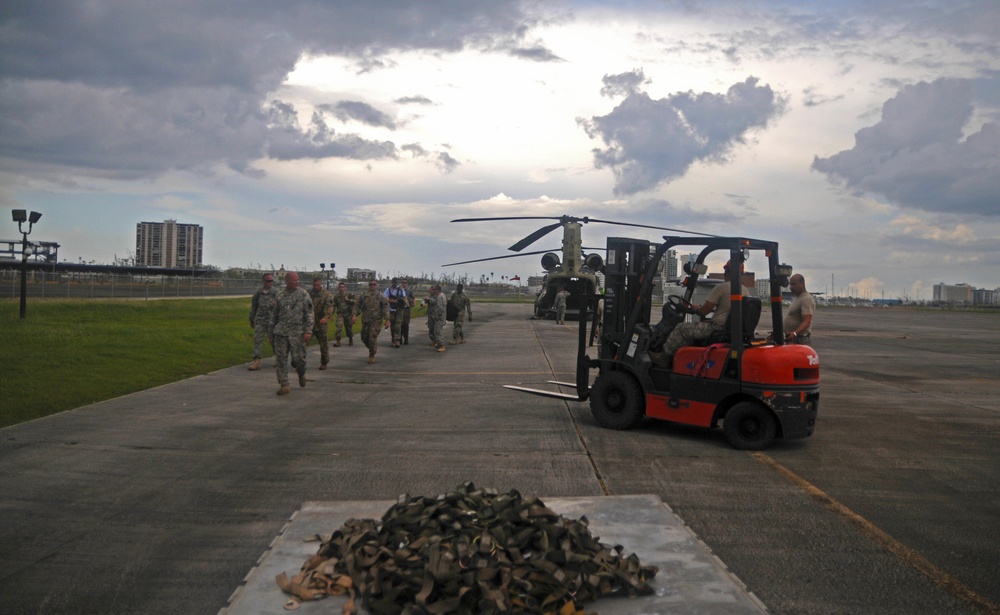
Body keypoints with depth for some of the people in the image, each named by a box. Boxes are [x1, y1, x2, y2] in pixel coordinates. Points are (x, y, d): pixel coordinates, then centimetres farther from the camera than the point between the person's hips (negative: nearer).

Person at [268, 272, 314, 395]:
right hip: (281, 332, 3)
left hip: (297, 332, -3)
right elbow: (274, 315, 17)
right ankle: (284, 386, 5)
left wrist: (308, 331, -13)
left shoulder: (303, 295, 0)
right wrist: (271, 333, 16)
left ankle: (301, 373, 31)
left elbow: (309, 314, -4)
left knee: (298, 359, -2)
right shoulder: (280, 296, 10)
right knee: (280, 360, -1)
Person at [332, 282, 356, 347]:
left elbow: (356, 300, -7)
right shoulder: (336, 296, 6)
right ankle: (338, 342, -13)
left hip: (348, 314, -1)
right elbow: (333, 306, 11)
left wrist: (348, 300, -15)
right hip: (340, 314, 1)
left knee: (349, 328, 8)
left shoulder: (348, 294, 0)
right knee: (338, 327, -17)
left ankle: (350, 340, 31)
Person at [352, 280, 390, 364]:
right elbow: (357, 305, 8)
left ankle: (372, 355, 2)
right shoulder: (363, 296, 9)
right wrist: (354, 315, -8)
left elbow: (386, 308, -3)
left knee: (373, 337, -11)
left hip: (376, 320, -4)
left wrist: (387, 320, -10)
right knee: (364, 337, 9)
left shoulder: (381, 296, 1)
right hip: (365, 320, 4)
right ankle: (371, 349, 35)